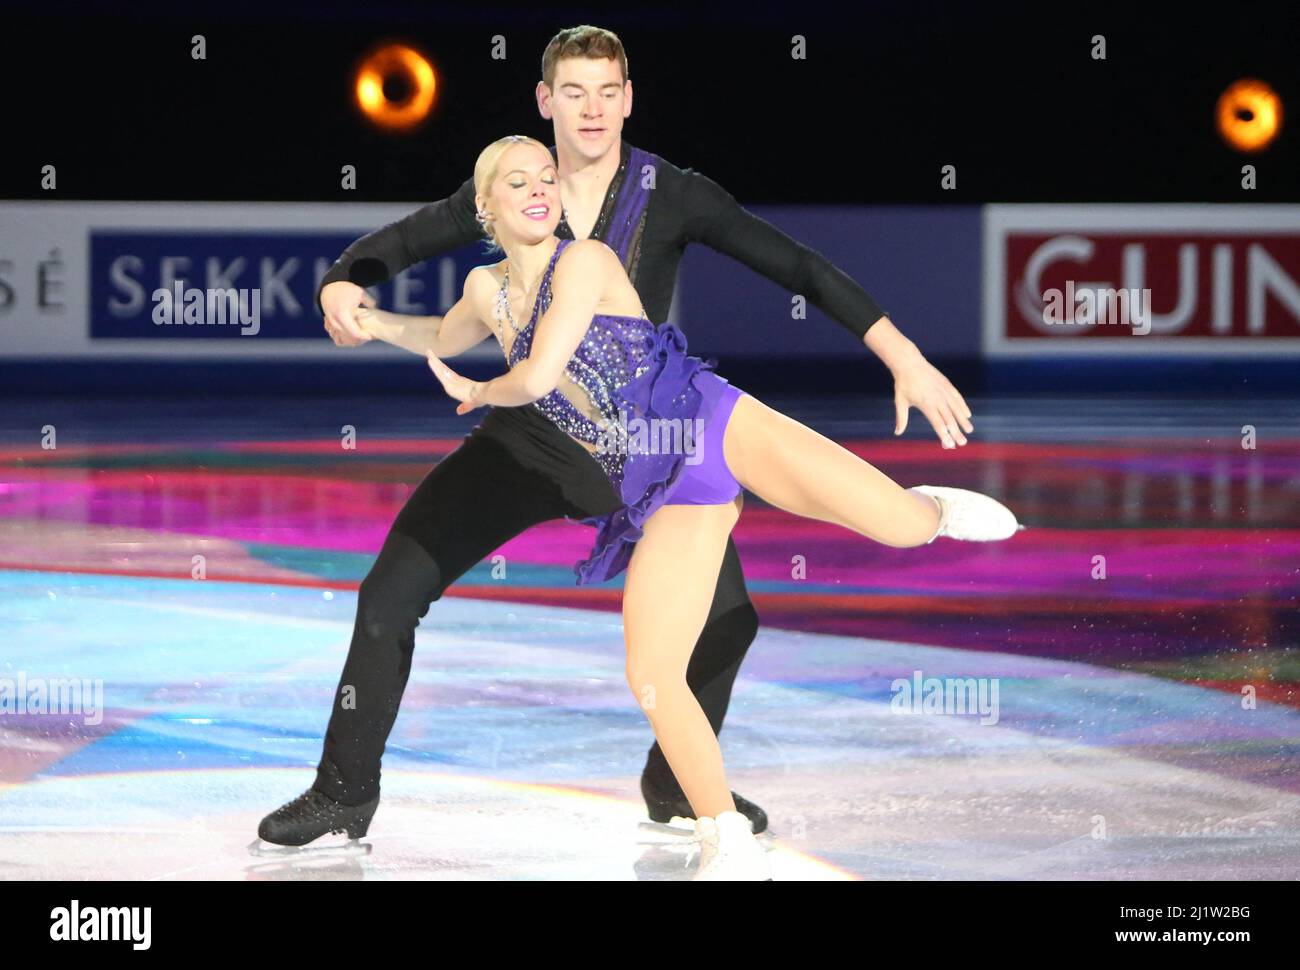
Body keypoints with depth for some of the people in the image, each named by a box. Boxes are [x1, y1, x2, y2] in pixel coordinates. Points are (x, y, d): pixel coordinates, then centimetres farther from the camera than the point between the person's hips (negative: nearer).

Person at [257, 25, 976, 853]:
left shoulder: (673, 197, -12)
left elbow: (799, 267, -13)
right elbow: (395, 245, 2)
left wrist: (904, 358, -20)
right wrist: (340, 288, -22)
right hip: (526, 437, 1)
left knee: (727, 614, -11)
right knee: (391, 592, -9)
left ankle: (677, 785, 17)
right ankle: (345, 793, 7)